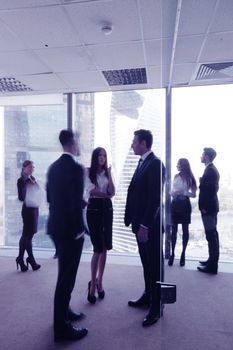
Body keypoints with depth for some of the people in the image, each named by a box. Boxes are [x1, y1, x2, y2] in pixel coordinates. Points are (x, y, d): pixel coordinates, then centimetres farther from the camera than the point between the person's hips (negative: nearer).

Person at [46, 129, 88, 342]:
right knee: (67, 276, 4)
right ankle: (62, 327, 19)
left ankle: (63, 311, 40)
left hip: (56, 226, 9)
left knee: (65, 273, 23)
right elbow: (76, 203, -23)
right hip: (70, 229, -9)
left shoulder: (54, 166, 8)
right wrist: (79, 229, -12)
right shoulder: (75, 168, -18)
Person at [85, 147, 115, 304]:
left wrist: (108, 172, -6)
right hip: (94, 208, -4)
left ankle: (99, 281, 22)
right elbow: (92, 191, -12)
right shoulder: (88, 172, -1)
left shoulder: (107, 173, 11)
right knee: (98, 247, -7)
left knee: (105, 247, 7)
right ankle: (93, 282, 8)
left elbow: (112, 192, -2)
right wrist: (106, 194, -3)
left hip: (107, 208, 5)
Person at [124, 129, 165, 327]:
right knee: (147, 263, 21)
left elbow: (156, 198, -22)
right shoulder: (143, 163, 12)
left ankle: (156, 306, 23)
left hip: (150, 225, -8)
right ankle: (148, 296, 38)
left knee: (155, 265, 7)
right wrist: (131, 218, 11)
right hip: (141, 223, 9)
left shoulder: (156, 164, -16)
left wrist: (145, 226, -22)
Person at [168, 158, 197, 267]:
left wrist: (183, 192, -18)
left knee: (185, 230, 6)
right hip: (175, 204, 3)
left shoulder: (190, 178, -4)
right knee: (174, 229, 5)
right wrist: (173, 193, -6)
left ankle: (183, 254, 17)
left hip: (184, 204, -3)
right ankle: (172, 254, 13)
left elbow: (193, 195, -4)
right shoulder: (176, 176, 8)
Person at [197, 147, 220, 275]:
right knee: (213, 234, 16)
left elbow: (210, 189, -22)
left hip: (208, 207, -10)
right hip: (211, 206, 10)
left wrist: (204, 207, -18)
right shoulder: (212, 169, 13)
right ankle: (213, 260, 28)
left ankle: (212, 266, 5)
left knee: (211, 235, -4)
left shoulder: (210, 170, -18)